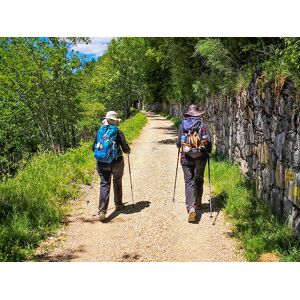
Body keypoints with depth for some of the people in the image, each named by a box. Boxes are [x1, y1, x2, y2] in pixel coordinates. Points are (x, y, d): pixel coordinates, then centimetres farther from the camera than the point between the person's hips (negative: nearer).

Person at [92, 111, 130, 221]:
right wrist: (128, 150, 17)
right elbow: (125, 149, -6)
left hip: (102, 163, 2)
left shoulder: (100, 131, 3)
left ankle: (102, 211, -12)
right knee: (117, 183, 19)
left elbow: (94, 148, 8)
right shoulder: (118, 132, -6)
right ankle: (118, 204, 35)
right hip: (117, 162, -1)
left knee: (104, 184, 0)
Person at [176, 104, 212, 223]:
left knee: (189, 182, 0)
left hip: (186, 157, 0)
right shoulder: (202, 125, -1)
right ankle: (197, 204, 31)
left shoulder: (183, 125, 2)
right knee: (199, 180, 18)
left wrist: (180, 149, 28)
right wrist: (208, 151, 11)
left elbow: (178, 142, 7)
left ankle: (191, 207, -15)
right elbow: (208, 141, -7)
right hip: (200, 156, 0)